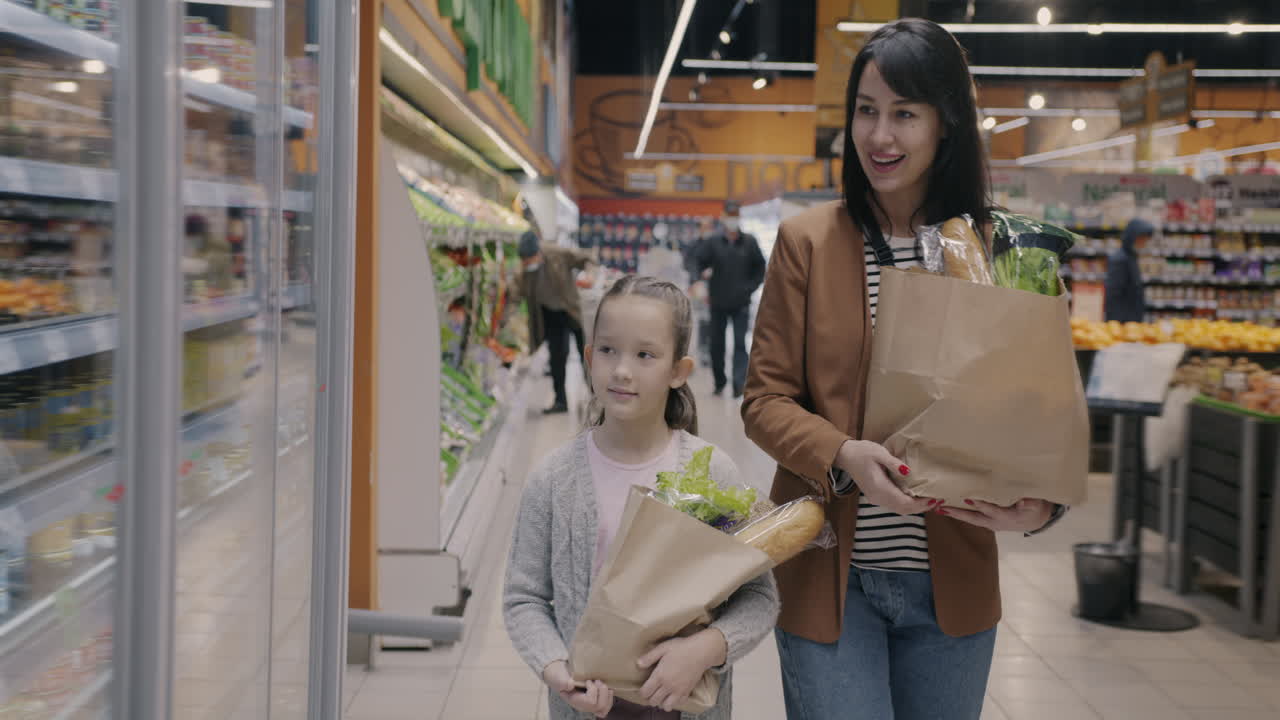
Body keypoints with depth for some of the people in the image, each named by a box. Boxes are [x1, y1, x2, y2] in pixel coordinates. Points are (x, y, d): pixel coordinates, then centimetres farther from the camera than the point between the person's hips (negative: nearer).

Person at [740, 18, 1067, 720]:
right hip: (830, 576, -2)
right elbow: (765, 399, -3)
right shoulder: (807, 241, -2)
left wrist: (1041, 501, -19)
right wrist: (844, 456, -22)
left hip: (952, 582, 2)